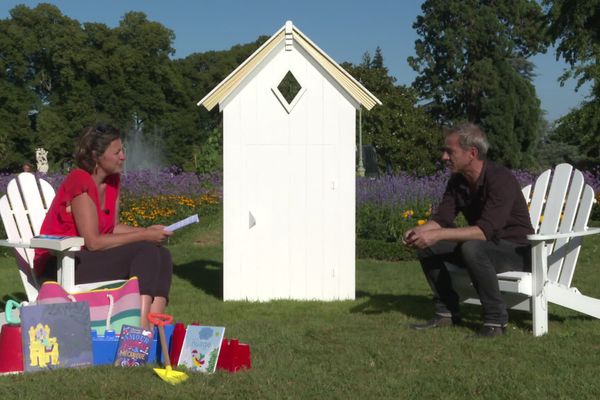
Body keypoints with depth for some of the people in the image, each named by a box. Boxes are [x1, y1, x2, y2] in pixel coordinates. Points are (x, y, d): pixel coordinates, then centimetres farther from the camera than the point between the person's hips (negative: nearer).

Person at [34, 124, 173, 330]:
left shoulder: (113, 179, 7)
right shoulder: (79, 181, -18)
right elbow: (93, 242, -22)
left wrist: (147, 231, -8)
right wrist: (143, 237, -18)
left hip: (86, 257, 8)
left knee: (162, 255, -10)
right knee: (145, 252, -23)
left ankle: (153, 326, -26)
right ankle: (141, 329, -29)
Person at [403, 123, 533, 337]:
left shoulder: (500, 179, -25)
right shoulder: (457, 181, 1)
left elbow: (485, 230, -35)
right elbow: (441, 218, -2)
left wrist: (438, 235, -40)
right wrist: (419, 230, -24)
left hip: (516, 250, -8)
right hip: (485, 247, 8)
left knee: (472, 248, -37)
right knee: (426, 246, -5)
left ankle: (495, 320, -24)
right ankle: (447, 312, 3)